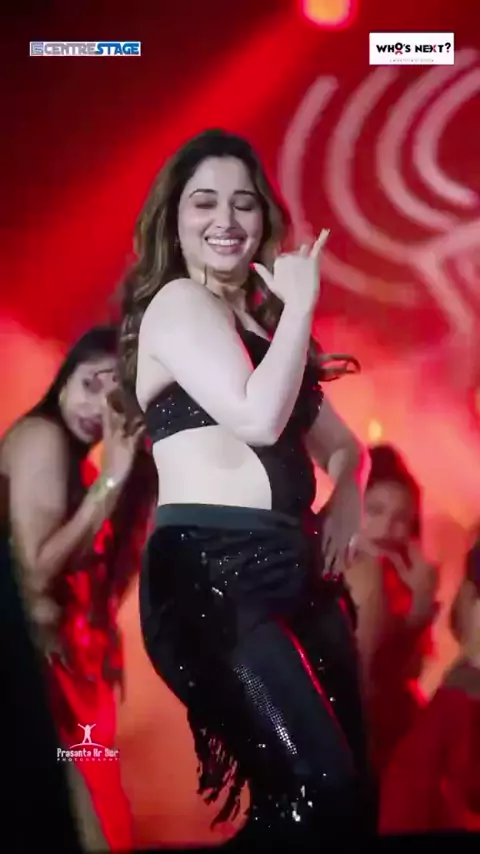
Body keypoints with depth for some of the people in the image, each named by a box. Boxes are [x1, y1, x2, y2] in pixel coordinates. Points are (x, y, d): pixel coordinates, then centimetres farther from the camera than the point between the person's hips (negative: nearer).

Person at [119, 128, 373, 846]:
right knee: (321, 795, -16)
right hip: (211, 570, -8)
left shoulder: (264, 322, 25)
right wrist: (301, 305, -5)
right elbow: (257, 417, -17)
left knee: (352, 787, 9)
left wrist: (346, 496, 4)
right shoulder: (176, 302, -1)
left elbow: (341, 444, 27)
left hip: (289, 567, 9)